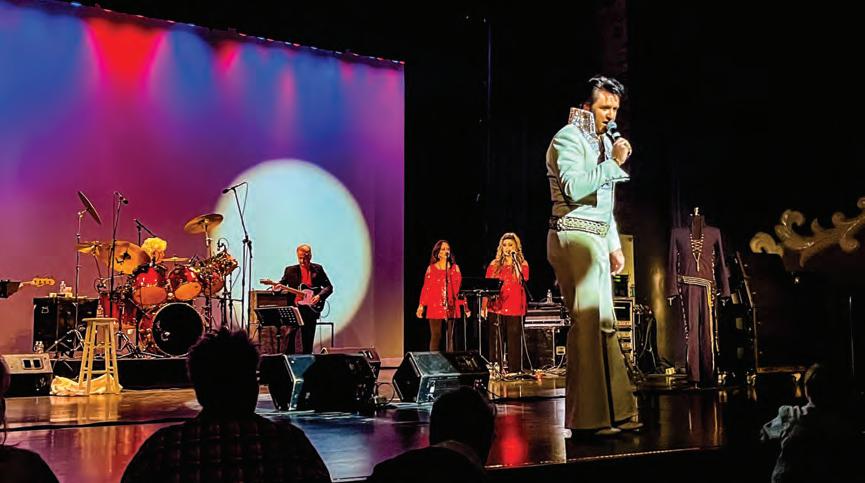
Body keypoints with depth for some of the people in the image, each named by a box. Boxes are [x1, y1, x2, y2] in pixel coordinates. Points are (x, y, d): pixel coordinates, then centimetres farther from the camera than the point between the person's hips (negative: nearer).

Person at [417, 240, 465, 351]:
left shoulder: (455, 268, 11)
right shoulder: (431, 268, 7)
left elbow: (459, 287, 7)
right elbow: (426, 288, 4)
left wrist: (464, 306, -1)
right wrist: (421, 306, -4)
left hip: (451, 308, 2)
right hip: (435, 307, -1)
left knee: (449, 336, 3)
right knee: (436, 336, -5)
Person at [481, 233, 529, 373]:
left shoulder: (522, 264, 6)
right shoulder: (494, 265, 10)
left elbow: (523, 281, -11)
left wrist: (516, 263, -15)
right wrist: (484, 307, 2)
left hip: (515, 309, -2)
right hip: (496, 308, 2)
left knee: (514, 344, -2)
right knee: (496, 343, 4)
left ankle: (514, 372, 3)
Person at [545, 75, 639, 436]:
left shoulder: (604, 143, 22)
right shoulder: (569, 138, -6)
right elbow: (574, 188, -21)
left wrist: (614, 245, 21)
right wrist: (614, 163, -14)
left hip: (596, 239, 10)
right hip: (573, 236, -10)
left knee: (601, 323, 9)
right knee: (589, 323, -13)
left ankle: (608, 411, 15)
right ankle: (587, 418, -10)